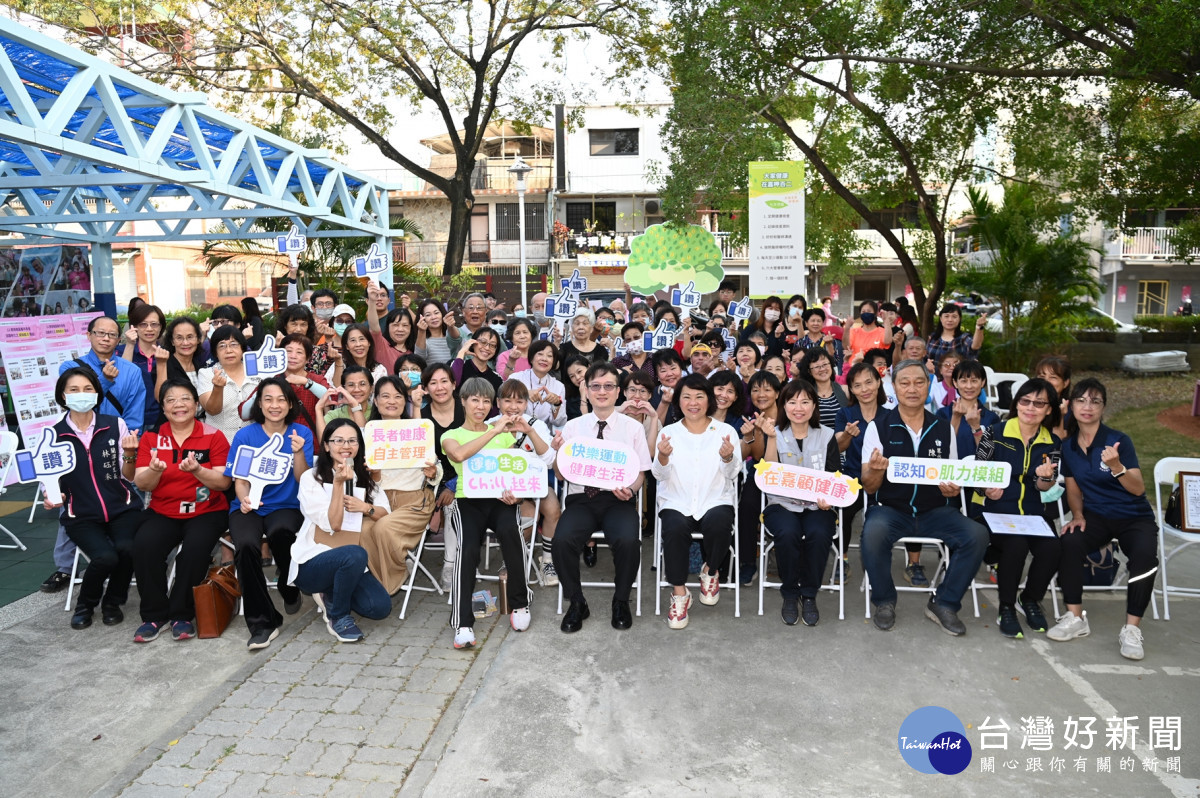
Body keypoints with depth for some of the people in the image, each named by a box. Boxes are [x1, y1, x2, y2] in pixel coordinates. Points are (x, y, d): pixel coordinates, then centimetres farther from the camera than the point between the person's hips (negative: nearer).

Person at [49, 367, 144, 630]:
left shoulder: (115, 424, 1)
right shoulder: (53, 435, 0)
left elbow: (129, 476, 4)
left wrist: (129, 454, -16)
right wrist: (51, 497, -13)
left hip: (122, 508, 1)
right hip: (81, 516, 0)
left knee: (127, 548, -30)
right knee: (105, 557, -28)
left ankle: (112, 602, 2)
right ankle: (85, 604, 7)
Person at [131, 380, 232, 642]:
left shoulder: (213, 436, -2)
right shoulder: (151, 437, 6)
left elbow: (224, 482, -8)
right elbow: (141, 484, 0)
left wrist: (197, 470, -27)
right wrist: (154, 470, -22)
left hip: (207, 511, -2)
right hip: (162, 512, 2)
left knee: (195, 547, -31)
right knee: (143, 547, -26)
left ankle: (182, 615, -11)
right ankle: (154, 615, -7)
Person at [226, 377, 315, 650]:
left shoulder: (301, 433, 2)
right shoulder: (245, 436, 3)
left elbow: (303, 481, -3)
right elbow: (240, 480, 2)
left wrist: (298, 452, -21)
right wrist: (244, 499, -20)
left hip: (286, 506, -1)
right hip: (249, 507, 1)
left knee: (281, 532, -36)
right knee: (246, 545, -32)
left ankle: (289, 589, -3)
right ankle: (261, 622, -17)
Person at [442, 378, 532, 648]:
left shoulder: (504, 433, 20)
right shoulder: (451, 435, 13)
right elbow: (459, 454, -13)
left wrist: (516, 492, -10)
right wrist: (494, 431, -14)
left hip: (501, 498, 1)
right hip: (469, 498, -1)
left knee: (510, 531, -33)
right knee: (468, 547, -32)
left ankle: (519, 603, -13)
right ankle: (463, 623, -25)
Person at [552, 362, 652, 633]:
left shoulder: (633, 427, 7)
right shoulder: (572, 427, 10)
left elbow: (640, 474, 8)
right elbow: (561, 475, 10)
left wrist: (630, 489, -14)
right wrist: (558, 453, -10)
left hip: (617, 500, -1)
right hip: (581, 499, 1)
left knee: (628, 541, -31)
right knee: (563, 540, -29)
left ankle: (621, 601, -1)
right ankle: (576, 603, -1)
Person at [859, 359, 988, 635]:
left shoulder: (943, 428, 8)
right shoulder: (879, 426, -1)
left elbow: (955, 477, 16)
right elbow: (868, 487, -3)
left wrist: (953, 488, -9)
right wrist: (876, 469, -27)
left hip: (935, 511, 3)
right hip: (890, 509, -3)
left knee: (977, 535, -23)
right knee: (873, 534, -34)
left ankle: (943, 604, -2)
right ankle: (884, 602, -7)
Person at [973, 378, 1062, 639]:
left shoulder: (1052, 443, 10)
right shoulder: (995, 432, 1)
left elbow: (1046, 487, 7)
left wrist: (1044, 477, -17)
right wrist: (987, 488, -19)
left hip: (1035, 512, 3)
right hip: (997, 510, -3)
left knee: (1052, 548, -26)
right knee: (1016, 544, -32)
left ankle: (1031, 599, 5)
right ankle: (1006, 607, -9)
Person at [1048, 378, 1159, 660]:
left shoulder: (1118, 440, -12)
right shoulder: (1068, 446, 1)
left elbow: (1138, 489, -16)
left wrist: (1116, 466, -34)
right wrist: (1078, 515, -5)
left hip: (1134, 517, -2)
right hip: (1095, 516, 3)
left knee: (1145, 556, -33)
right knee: (1068, 543, -28)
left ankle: (1132, 629, -20)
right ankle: (1075, 618, -15)